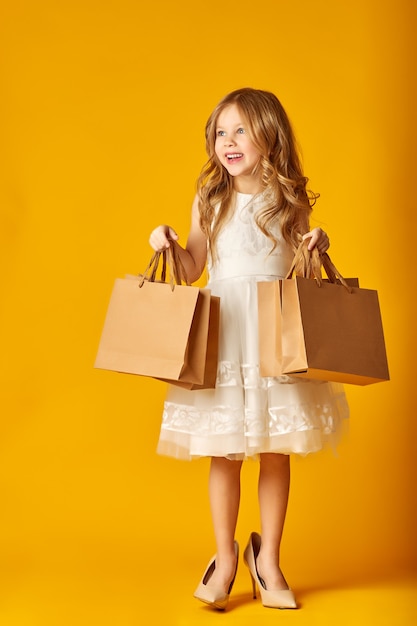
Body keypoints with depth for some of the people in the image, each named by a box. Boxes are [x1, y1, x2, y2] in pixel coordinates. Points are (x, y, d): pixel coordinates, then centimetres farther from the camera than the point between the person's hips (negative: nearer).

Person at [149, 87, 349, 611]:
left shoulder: (291, 200, 3)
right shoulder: (209, 200, 3)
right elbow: (193, 269, 9)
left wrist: (318, 247, -9)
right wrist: (169, 245, -9)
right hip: (223, 333, 0)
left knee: (276, 452, 6)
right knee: (223, 454, 4)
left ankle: (267, 559, 25)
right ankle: (225, 558, 22)